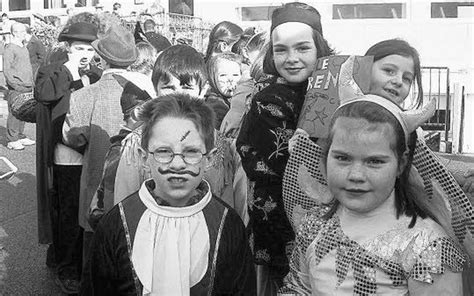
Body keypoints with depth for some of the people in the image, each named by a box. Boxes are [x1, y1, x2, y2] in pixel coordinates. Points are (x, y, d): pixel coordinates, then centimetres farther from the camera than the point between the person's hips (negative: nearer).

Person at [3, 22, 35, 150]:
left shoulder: (24, 48, 17)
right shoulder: (9, 49, -8)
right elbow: (7, 70, -11)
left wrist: (32, 84, 16)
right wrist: (17, 85, -16)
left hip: (27, 87, 8)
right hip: (16, 88, -8)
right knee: (14, 113, -5)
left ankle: (21, 137, 21)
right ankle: (12, 140, 1)